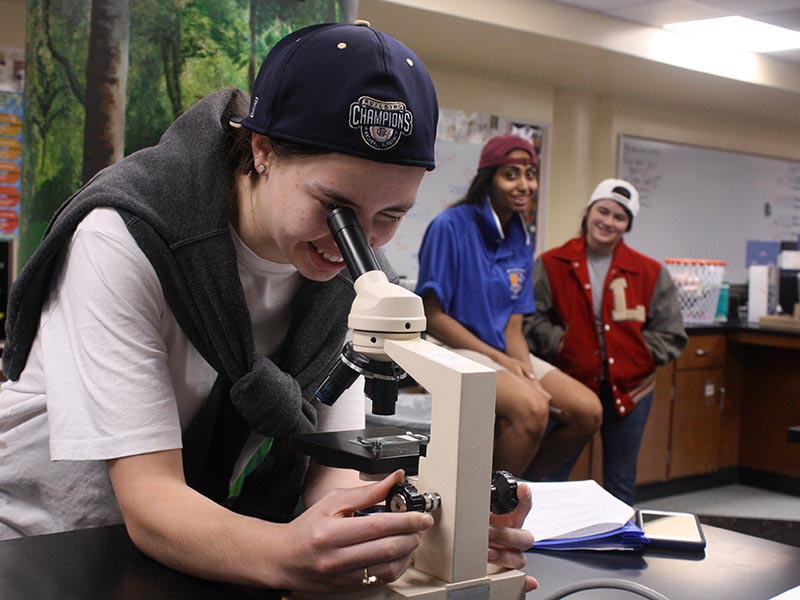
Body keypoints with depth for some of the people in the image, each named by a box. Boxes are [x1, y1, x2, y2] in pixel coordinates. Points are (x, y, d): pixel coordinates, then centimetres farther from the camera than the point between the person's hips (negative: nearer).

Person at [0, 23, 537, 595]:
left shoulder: (346, 269, -8)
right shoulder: (124, 240, -23)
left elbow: (329, 466, -12)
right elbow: (147, 499, -27)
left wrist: (420, 527, -32)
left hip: (200, 541, 4)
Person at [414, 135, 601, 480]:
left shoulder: (522, 242, 10)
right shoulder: (451, 226, -11)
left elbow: (513, 326, 8)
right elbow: (433, 316, -13)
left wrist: (524, 369, -13)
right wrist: (500, 361, -16)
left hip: (503, 352, 8)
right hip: (456, 352, -7)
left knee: (587, 411, -8)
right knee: (532, 408, -31)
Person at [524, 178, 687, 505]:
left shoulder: (650, 273, 2)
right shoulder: (551, 266, -3)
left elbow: (671, 335, 5)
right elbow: (530, 319, -6)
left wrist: (634, 354, -6)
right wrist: (562, 344, -17)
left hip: (628, 389, 2)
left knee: (621, 484, 14)